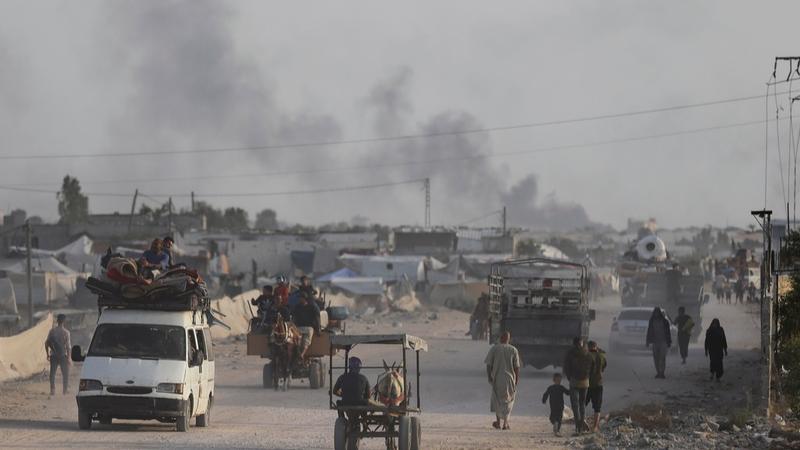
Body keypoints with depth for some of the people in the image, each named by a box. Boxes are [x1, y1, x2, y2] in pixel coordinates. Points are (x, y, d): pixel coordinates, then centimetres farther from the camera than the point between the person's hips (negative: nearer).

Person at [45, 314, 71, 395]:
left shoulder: (52, 331, 0)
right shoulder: (65, 332, -10)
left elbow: (46, 343, 2)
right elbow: (68, 346, -13)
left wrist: (48, 354, 13)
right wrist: (68, 357, -8)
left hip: (53, 355, 3)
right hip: (63, 355, -3)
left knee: (52, 373, 7)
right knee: (65, 373, 9)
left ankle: (52, 389, 4)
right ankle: (65, 389, 11)